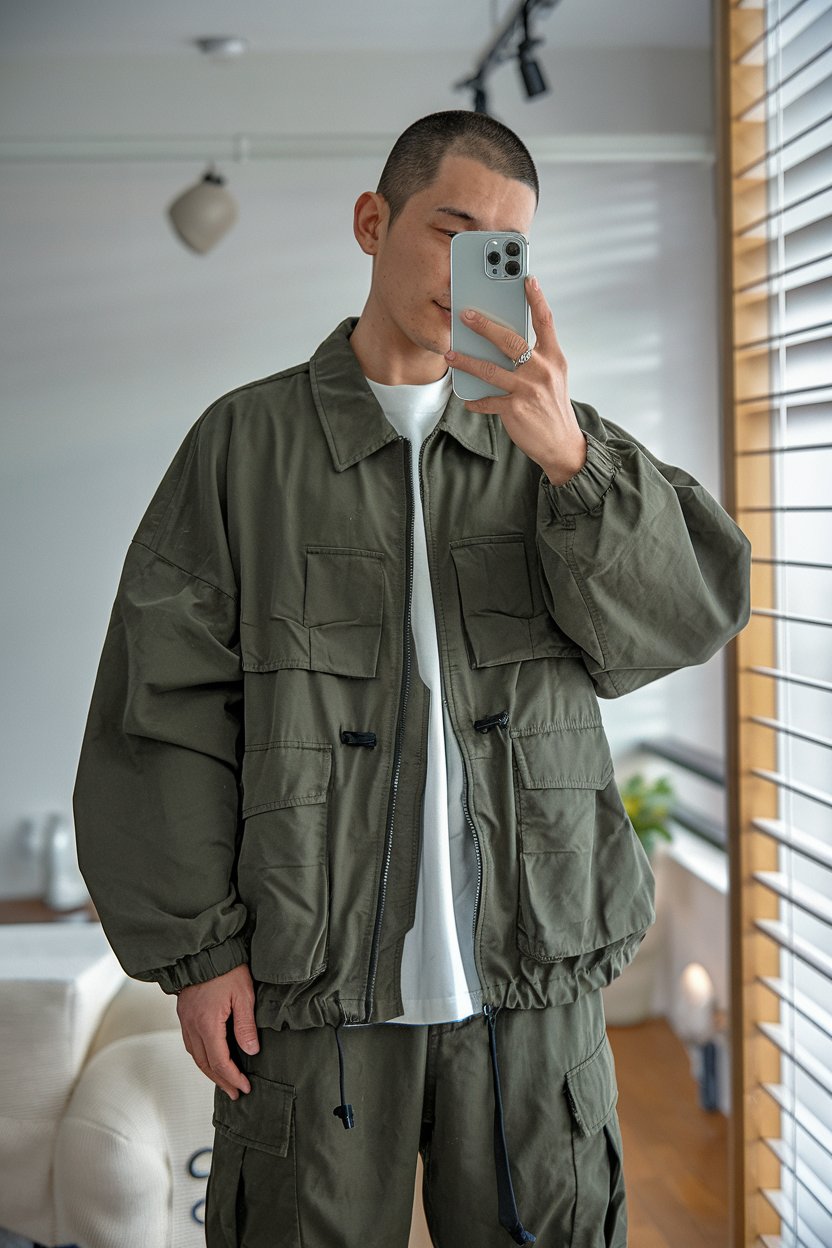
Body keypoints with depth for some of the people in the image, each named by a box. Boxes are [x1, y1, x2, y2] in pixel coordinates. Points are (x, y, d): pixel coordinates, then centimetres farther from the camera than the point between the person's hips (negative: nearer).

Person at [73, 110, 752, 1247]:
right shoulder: (249, 441, 4)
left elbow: (689, 616, -4)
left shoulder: (562, 442, 10)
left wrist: (572, 460, -20)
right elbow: (168, 705, 2)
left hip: (533, 978, 2)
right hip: (312, 980, -1)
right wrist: (196, 945, -4)